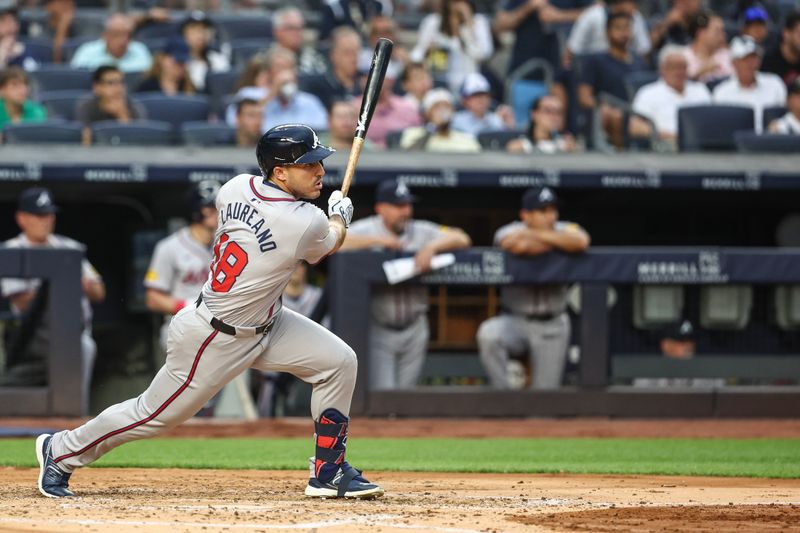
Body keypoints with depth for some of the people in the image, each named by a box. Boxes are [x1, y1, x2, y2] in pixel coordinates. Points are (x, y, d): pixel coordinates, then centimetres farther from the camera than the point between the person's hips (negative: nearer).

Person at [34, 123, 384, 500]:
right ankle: (61, 451, 28)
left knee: (339, 360, 3)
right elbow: (331, 242, -5)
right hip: (214, 339, -9)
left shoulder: (235, 188, -9)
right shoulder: (305, 225, -29)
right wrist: (340, 215, 18)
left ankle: (328, 472, 13)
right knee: (157, 414, 8)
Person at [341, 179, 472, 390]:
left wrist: (433, 246, -19)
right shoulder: (366, 230, -4)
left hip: (414, 330, 4)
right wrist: (378, 240, -20)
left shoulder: (421, 231, 6)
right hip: (378, 330, -4)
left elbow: (461, 239, 0)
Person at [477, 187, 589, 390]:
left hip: (552, 325, 2)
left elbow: (581, 242, -27)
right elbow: (521, 247, -32)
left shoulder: (564, 229, -2)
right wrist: (559, 243, -16)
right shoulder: (510, 231, -7)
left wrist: (535, 235, -23)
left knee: (546, 389, -1)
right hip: (515, 320, -2)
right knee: (488, 334, -32)